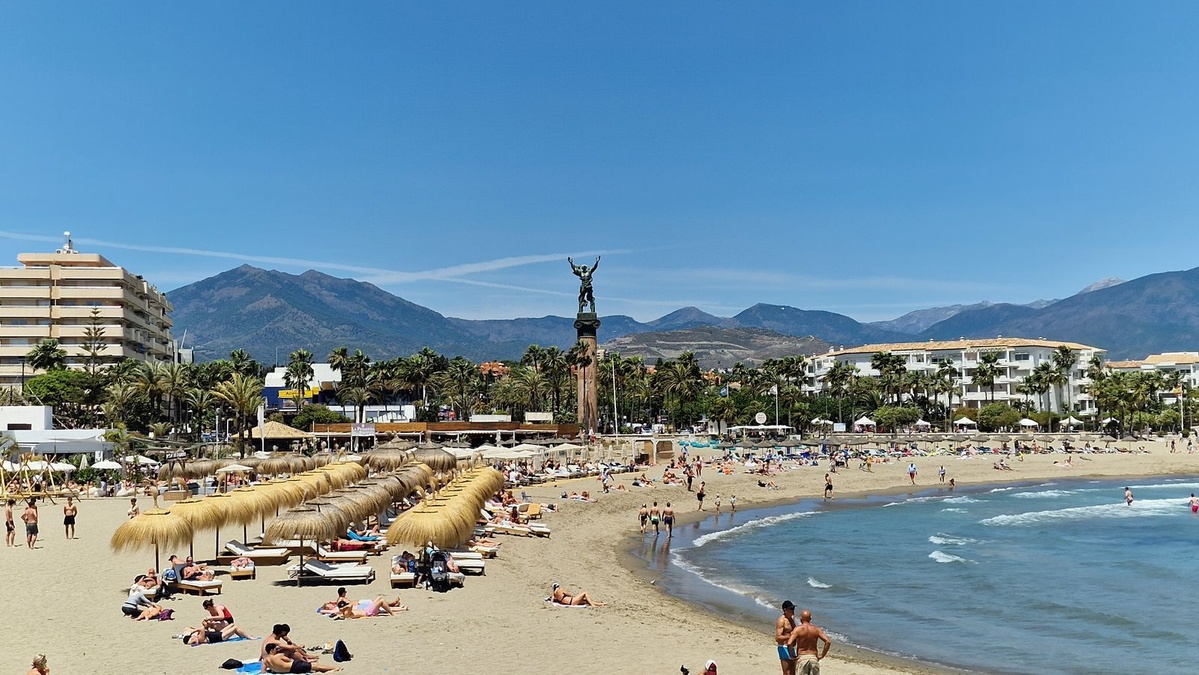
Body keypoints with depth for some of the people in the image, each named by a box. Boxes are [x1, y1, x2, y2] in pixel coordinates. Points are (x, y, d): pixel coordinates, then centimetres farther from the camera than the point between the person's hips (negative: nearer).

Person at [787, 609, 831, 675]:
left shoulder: (798, 629, -8)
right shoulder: (816, 629, 2)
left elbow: (789, 643, -19)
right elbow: (828, 642, -7)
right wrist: (822, 655, 1)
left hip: (801, 658, -3)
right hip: (814, 657, 3)